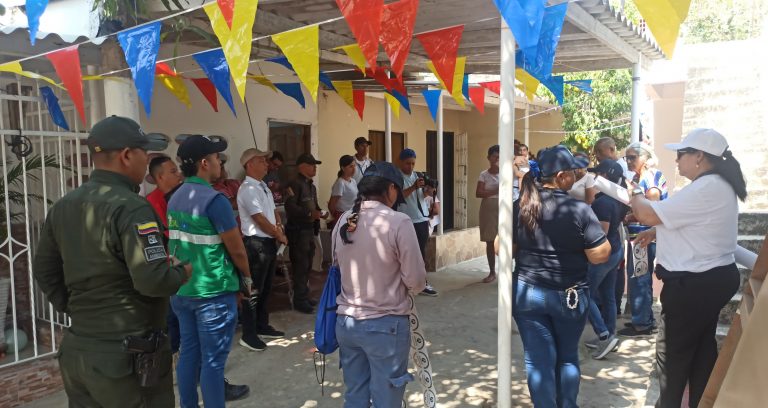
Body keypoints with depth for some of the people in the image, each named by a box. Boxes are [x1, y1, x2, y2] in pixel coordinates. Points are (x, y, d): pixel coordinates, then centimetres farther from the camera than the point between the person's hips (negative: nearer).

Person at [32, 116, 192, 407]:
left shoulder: (63, 206, 7)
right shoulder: (130, 208, -20)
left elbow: (43, 270, 14)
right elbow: (153, 281, -27)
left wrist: (71, 308, 17)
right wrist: (184, 272, -8)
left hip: (77, 349, 8)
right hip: (126, 355, -8)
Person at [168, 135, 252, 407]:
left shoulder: (175, 198, 6)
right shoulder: (214, 200, -17)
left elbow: (180, 242, 13)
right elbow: (237, 249, -14)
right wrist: (247, 277, 3)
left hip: (181, 289, 8)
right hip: (213, 291, -8)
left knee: (189, 352, 16)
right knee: (212, 360, 2)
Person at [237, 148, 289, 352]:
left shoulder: (263, 186, 15)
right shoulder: (248, 189, -15)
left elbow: (273, 211, 21)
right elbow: (260, 220, -18)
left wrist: (278, 226, 1)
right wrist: (279, 236, -7)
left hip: (269, 242, 10)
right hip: (256, 243, -9)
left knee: (266, 287, 17)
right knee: (254, 289, -2)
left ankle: (262, 326, 30)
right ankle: (249, 334, 7)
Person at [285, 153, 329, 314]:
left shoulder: (312, 186, 16)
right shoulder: (295, 184, -12)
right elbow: (290, 207, -23)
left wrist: (320, 213, 2)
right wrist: (310, 214, -28)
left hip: (309, 229, 9)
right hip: (298, 230, -9)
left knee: (307, 265, 14)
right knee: (300, 265, -4)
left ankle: (304, 296, 25)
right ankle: (300, 301, 5)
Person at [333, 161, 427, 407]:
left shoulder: (343, 222, 1)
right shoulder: (398, 222, -15)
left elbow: (341, 269, 9)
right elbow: (416, 281, -12)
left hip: (346, 322, 6)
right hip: (386, 325, -5)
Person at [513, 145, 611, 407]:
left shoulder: (519, 207, -6)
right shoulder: (579, 209, -15)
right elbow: (600, 255, -13)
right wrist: (597, 232, 5)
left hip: (527, 292, 1)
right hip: (569, 295, -1)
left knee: (538, 359, 9)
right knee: (568, 356, 20)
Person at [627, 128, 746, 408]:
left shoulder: (705, 190, -24)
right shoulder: (717, 184, 9)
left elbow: (648, 215, -24)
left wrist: (636, 193, -3)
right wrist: (657, 232, 8)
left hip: (694, 284, -10)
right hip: (710, 278, 10)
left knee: (671, 352, 6)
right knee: (701, 348, 19)